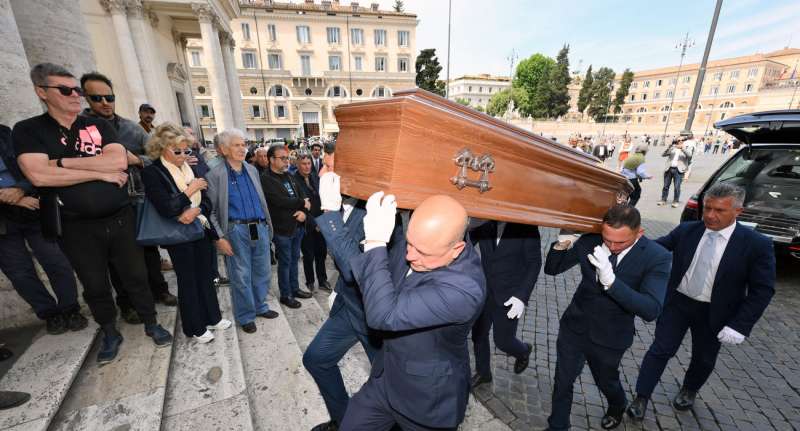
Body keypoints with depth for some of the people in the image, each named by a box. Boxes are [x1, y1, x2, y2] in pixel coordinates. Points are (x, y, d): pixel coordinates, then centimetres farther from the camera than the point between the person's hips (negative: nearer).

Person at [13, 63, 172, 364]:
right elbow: (38, 175, -16)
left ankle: (151, 324, 28)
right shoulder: (27, 130, 0)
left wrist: (62, 161, -12)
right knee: (94, 285, 14)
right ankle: (110, 334, 34)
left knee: (135, 276, 11)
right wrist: (102, 173, -14)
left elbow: (119, 161, -11)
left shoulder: (99, 126, 5)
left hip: (120, 218, 1)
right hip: (77, 228, -1)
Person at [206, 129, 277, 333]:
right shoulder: (215, 175, -5)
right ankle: (245, 316, 25)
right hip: (236, 231, -5)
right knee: (241, 276, 7)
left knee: (263, 272, 15)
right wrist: (219, 238, -10)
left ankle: (260, 307, 35)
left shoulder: (252, 170, 11)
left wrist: (268, 224, 14)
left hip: (260, 227, 5)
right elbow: (210, 210, -5)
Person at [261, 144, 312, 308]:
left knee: (294, 259, 17)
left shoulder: (290, 176, 12)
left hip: (297, 226, 7)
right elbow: (280, 201, -24)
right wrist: (302, 203, -11)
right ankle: (286, 295, 21)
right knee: (285, 262, 5)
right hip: (282, 228, -7)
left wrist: (304, 211, -12)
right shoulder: (266, 179, -12)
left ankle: (295, 288, 32)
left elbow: (303, 196, 8)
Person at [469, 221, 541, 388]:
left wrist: (522, 296, -17)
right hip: (484, 291, 3)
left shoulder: (526, 227, -12)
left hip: (509, 296, -3)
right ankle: (482, 372, 40)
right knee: (478, 335, 13)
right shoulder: (484, 223, -6)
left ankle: (524, 351, 44)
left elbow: (534, 263, -9)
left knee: (502, 341, 8)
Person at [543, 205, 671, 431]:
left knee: (606, 380, 25)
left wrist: (610, 280, -42)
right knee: (563, 380, 13)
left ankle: (617, 407, 61)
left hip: (610, 336, -1)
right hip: (574, 326, 2)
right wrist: (561, 246, -25)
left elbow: (651, 310, -28)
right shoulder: (589, 241, -14)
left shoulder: (657, 257, -20)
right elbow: (551, 269, -5)